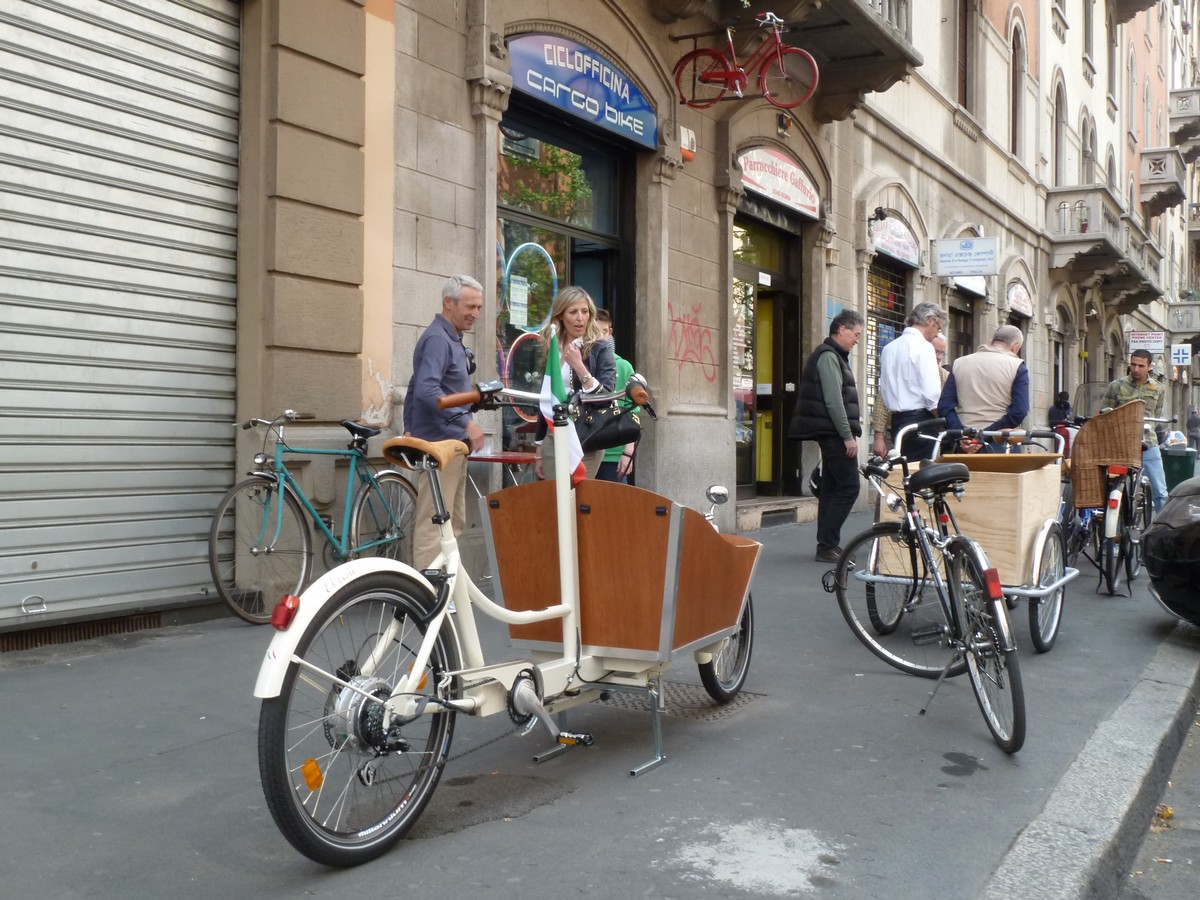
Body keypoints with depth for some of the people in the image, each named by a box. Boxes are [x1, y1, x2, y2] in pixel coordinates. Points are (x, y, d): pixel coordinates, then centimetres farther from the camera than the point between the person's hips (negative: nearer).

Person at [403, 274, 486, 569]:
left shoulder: (452, 339, 18)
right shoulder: (437, 339, -13)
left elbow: (416, 388, 24)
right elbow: (426, 390, -27)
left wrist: (410, 430, 24)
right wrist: (466, 421, -29)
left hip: (452, 444, 10)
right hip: (440, 444, -10)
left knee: (454, 523, 14)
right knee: (433, 524, -10)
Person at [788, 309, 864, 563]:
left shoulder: (833, 356, 20)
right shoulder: (829, 356, -12)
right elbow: (833, 401, -20)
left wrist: (850, 429, 18)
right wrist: (848, 436, -20)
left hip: (832, 434, 10)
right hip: (835, 434, -10)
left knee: (832, 488, 10)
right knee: (848, 487, -10)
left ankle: (827, 544, 14)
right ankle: (827, 544, -8)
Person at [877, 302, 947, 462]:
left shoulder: (889, 348, 13)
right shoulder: (923, 346, -9)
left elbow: (884, 390, 14)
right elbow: (931, 393, -15)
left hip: (896, 420, 7)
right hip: (919, 420, -7)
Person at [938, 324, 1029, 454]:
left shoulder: (959, 363, 9)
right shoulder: (1017, 367, -1)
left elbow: (944, 406, -1)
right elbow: (1019, 412, -11)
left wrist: (962, 436, -8)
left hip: (963, 446, 3)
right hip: (1000, 446, -3)